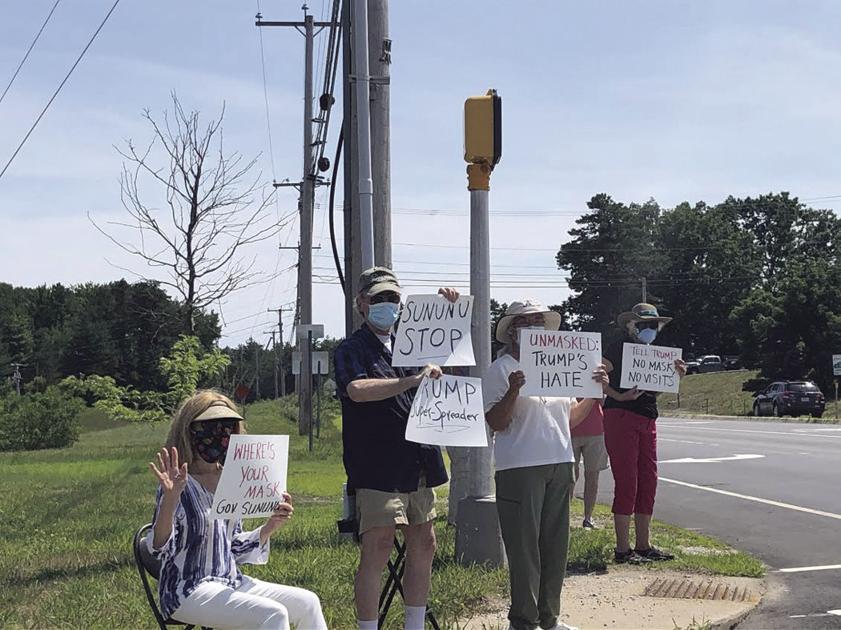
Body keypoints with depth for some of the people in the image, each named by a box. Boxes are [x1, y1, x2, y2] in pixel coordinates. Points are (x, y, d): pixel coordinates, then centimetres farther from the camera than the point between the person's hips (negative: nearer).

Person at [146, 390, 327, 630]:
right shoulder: (182, 486, -12)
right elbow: (159, 548, -20)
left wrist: (270, 527, 1)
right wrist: (170, 499, -35)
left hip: (230, 584, 8)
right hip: (189, 591, -8)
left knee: (308, 603, -3)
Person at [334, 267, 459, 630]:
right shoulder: (352, 350, -5)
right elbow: (357, 389, -26)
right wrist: (413, 380, -31)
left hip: (418, 466, 8)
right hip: (377, 468, -7)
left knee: (423, 544, 11)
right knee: (377, 550, -10)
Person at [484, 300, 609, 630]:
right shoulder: (501, 370, -5)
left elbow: (571, 418, 19)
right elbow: (497, 423, -11)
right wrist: (513, 390, -24)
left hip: (560, 466, 7)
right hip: (520, 469, -7)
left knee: (555, 545, 11)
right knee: (524, 548, -2)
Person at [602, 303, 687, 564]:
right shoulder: (620, 348, -6)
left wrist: (676, 375, 7)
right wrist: (619, 396, -24)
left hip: (647, 420, 8)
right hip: (622, 418, -8)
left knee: (648, 482, 9)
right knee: (626, 483, -8)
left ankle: (643, 545, 17)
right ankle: (623, 549, -5)